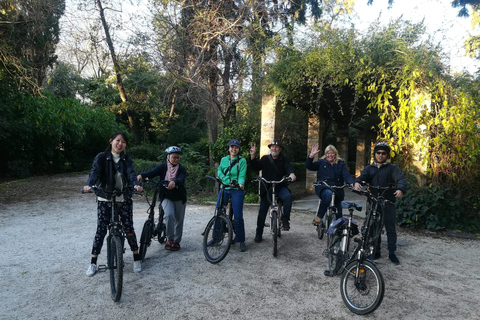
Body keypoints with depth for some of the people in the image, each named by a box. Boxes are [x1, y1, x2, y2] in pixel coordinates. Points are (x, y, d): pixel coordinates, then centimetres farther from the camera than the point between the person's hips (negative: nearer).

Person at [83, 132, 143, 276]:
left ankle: (137, 259, 19)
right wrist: (89, 185, -36)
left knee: (128, 228, 5)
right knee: (101, 230, 2)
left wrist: (136, 185, -34)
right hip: (105, 199, -1)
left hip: (124, 199, 1)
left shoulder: (127, 160, 4)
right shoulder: (101, 157, -1)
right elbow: (95, 171, -16)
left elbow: (131, 173, -13)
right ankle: (93, 263, 16)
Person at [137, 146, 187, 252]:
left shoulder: (181, 169, -4)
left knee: (179, 220, 6)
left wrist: (174, 182, -48)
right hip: (166, 196, -1)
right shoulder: (163, 167, -3)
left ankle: (176, 241, 23)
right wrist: (141, 175, -40)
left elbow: (181, 179, -25)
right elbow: (152, 172, -18)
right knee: (169, 215, -23)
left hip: (179, 197, 1)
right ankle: (170, 239, -4)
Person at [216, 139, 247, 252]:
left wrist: (240, 183, -27)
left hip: (237, 190, -3)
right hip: (224, 189, 4)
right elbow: (219, 170, 12)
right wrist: (224, 179, -9)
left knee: (238, 217, -8)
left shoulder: (242, 161, 2)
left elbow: (242, 175, -7)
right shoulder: (224, 159, 14)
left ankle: (240, 241, 3)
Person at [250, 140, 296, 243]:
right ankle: (258, 233, 16)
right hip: (266, 188, 1)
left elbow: (289, 167, -10)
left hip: (280, 187, -1)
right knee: (262, 211, 2)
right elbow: (256, 167, -4)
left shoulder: (284, 159, 5)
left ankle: (285, 219, -16)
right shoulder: (265, 158, 7)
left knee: (288, 196, -33)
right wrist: (252, 156, -20)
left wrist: (291, 174, -33)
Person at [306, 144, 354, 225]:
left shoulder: (341, 164, 15)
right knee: (328, 193, -38)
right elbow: (309, 166, -1)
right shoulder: (321, 162, 12)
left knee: (339, 214, -4)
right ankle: (319, 217, -28)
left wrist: (352, 183, -20)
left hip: (337, 190, 3)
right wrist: (311, 156, -18)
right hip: (323, 188, -2)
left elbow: (346, 175, 1)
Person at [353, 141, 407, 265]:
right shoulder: (369, 168, 13)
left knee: (390, 229, 2)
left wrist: (400, 189, -34)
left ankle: (392, 253, 13)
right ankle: (376, 251, 21)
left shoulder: (392, 168, 4)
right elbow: (362, 177, -4)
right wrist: (356, 182, -29)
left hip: (388, 204, -2)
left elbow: (400, 179, -11)